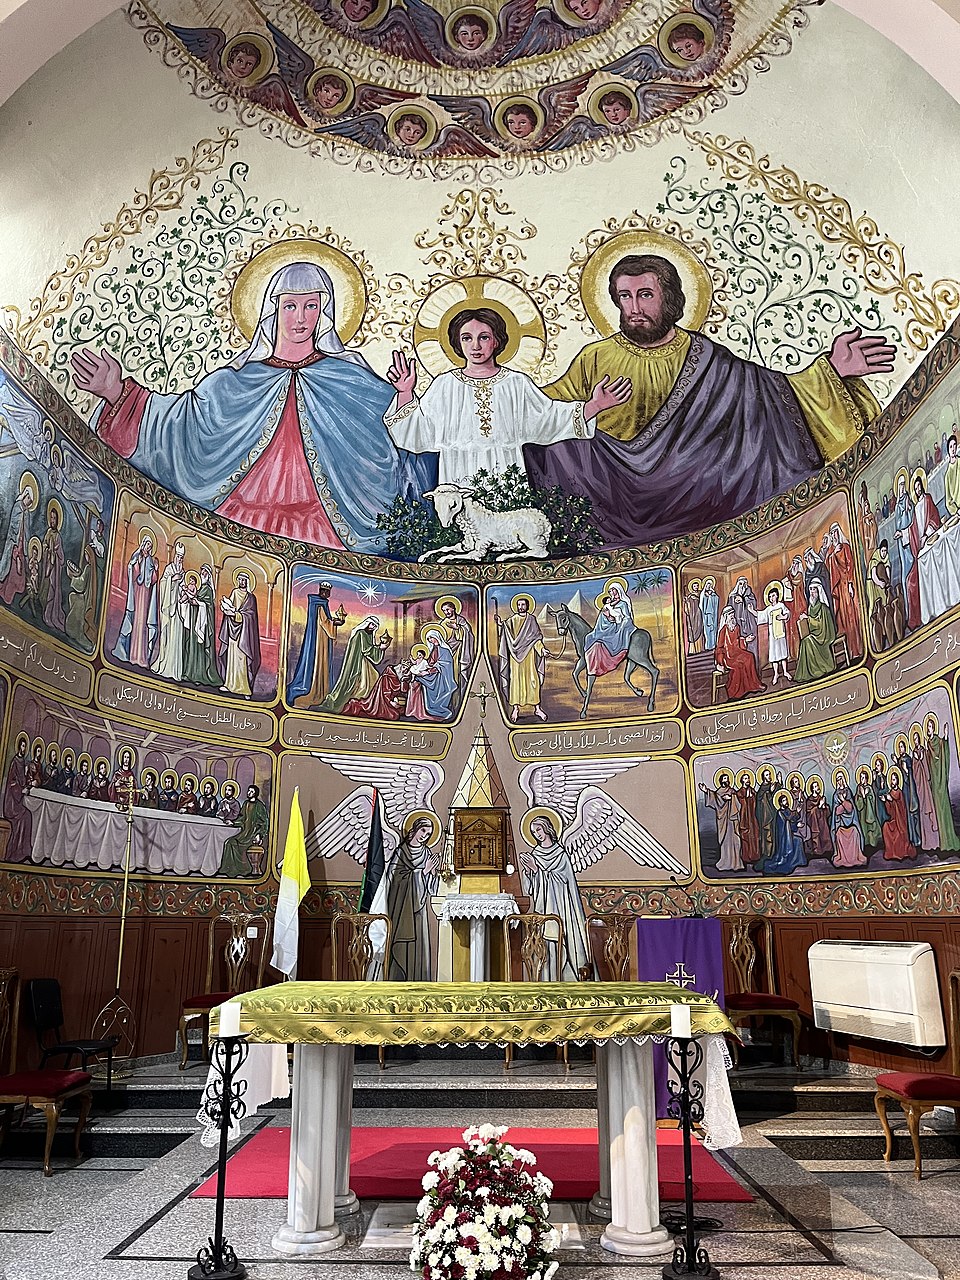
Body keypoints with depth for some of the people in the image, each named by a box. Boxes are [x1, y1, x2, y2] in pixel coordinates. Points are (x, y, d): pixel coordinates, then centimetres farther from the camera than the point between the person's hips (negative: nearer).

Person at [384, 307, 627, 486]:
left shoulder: (517, 384, 8)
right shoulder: (444, 385, 7)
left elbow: (550, 417, 10)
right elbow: (418, 429, 5)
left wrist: (594, 405, 2)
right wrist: (406, 393, -8)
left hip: (507, 482, 1)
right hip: (458, 482, -1)